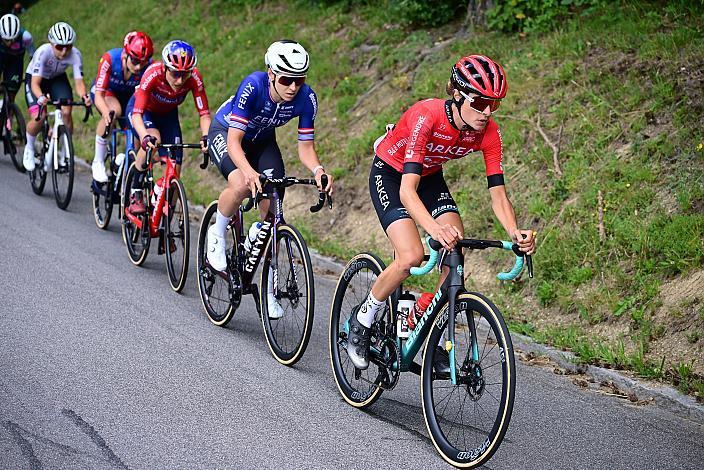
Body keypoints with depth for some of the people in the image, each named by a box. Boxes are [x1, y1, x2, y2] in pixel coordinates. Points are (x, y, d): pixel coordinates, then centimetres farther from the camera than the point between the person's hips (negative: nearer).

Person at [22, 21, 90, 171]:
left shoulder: (75, 54, -28)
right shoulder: (43, 52, -34)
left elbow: (79, 81, -29)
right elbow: (35, 83, -37)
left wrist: (84, 96, -51)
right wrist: (41, 97, -58)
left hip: (57, 79, 2)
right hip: (35, 77, -2)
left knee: (66, 112, -22)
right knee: (38, 117, -22)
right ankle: (29, 148, 7)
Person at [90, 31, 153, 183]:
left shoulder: (149, 66, -30)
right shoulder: (110, 59, -35)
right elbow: (99, 95, -37)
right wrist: (106, 112, -57)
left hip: (128, 95, 3)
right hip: (105, 91, -3)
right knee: (114, 110, -36)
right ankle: (98, 162, -21)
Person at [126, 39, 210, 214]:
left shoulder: (194, 78, -31)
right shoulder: (153, 74, -38)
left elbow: (204, 114, -28)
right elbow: (137, 114, -41)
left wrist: (206, 137, -47)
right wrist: (145, 137, -59)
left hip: (167, 114, 3)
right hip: (142, 110, -3)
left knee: (175, 167, -9)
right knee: (153, 139, -35)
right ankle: (135, 194, -19)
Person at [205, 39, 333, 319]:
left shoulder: (306, 98, -25)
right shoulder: (253, 86, -36)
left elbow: (305, 146, -16)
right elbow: (234, 142, -37)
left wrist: (317, 170, -38)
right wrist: (249, 172, -55)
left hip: (262, 140, 4)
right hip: (225, 133, -4)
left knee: (271, 211, -8)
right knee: (241, 184, -35)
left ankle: (268, 289, 5)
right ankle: (217, 235, -4)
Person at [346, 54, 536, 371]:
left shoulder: (488, 132, -21)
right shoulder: (426, 117, -36)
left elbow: (498, 194, -20)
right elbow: (407, 190, -43)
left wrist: (514, 233, -40)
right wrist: (435, 229, -60)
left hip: (429, 176, 5)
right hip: (389, 174, -5)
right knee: (411, 257, -23)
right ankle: (362, 319, 1)